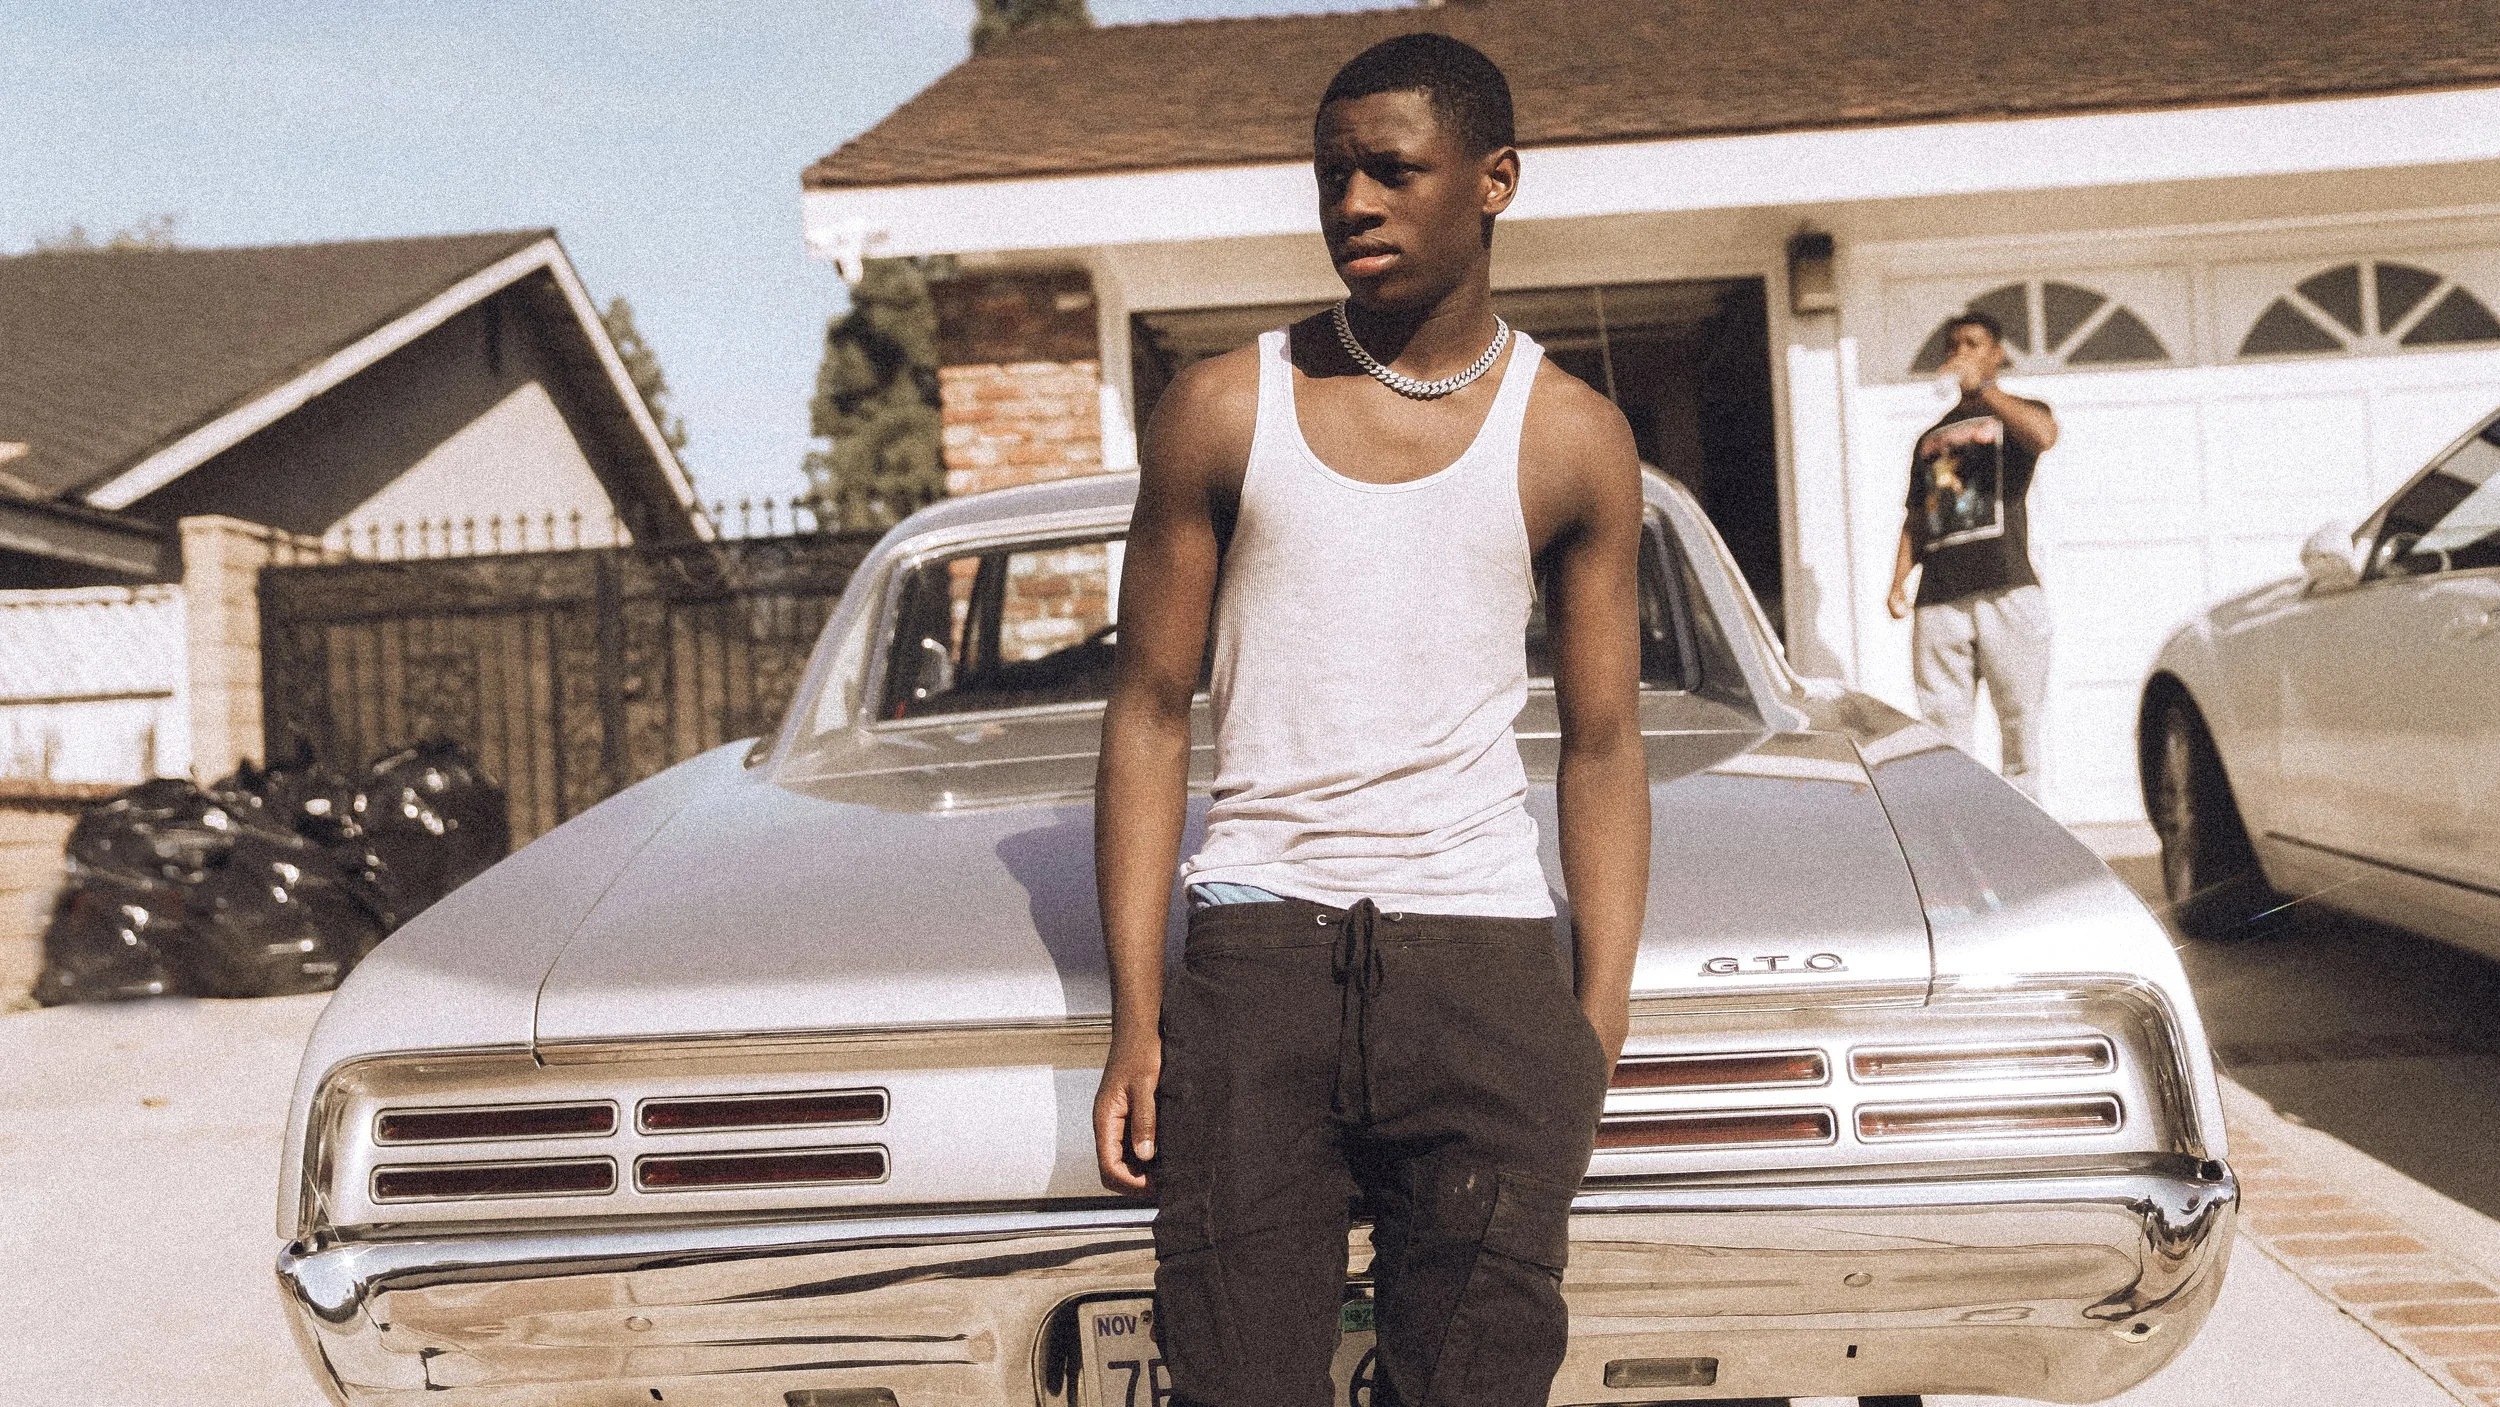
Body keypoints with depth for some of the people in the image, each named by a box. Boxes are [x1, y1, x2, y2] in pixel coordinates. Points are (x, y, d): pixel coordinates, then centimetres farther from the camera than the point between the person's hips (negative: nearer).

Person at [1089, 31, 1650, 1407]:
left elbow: (1603, 748, 8)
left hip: (1482, 969, 0)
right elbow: (1149, 712, 7)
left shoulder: (1571, 440, 7)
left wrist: (1596, 1033, -1)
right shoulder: (1222, 412, 6)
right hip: (1255, 947, 0)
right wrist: (1134, 1022, 0)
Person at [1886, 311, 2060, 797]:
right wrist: (1898, 583, 7)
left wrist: (1981, 387, -12)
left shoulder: (2015, 415, 12)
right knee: (1943, 733, -3)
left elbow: (2043, 434, -14)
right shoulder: (1931, 439, 26)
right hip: (1939, 601, 4)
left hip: (2008, 593, -4)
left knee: (2020, 722, -4)